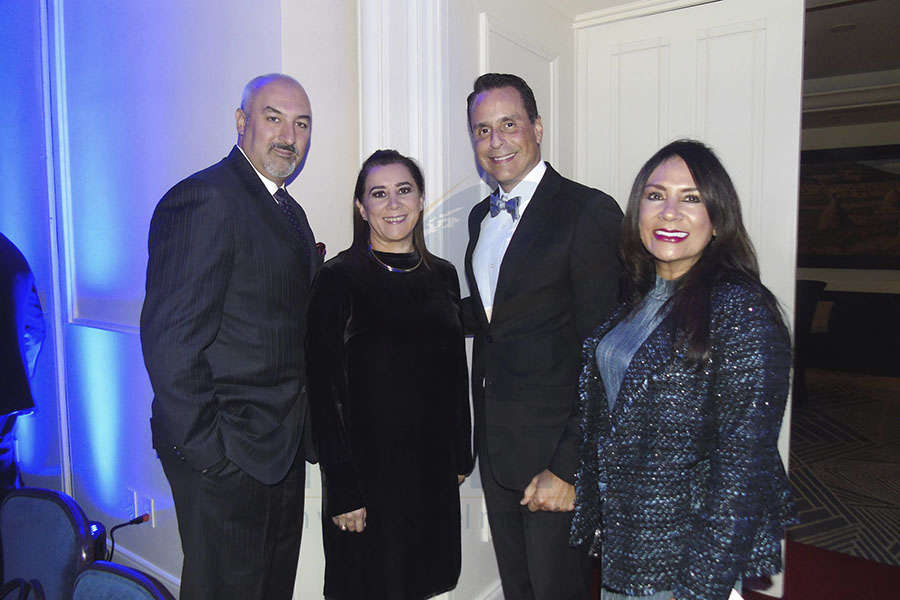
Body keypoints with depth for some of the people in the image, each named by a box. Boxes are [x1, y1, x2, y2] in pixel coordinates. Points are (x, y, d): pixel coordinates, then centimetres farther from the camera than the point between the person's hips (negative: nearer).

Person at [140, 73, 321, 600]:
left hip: (282, 449, 9)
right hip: (226, 456, -9)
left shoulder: (290, 212, 14)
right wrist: (205, 447, -19)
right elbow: (170, 337, -21)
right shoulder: (203, 199, -15)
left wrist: (302, 430, 10)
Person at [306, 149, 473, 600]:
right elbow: (326, 388, -12)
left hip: (434, 469, 5)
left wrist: (462, 456, 11)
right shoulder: (339, 278, -11)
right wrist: (343, 488, -14)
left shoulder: (443, 275, 6)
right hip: (368, 470, -5)